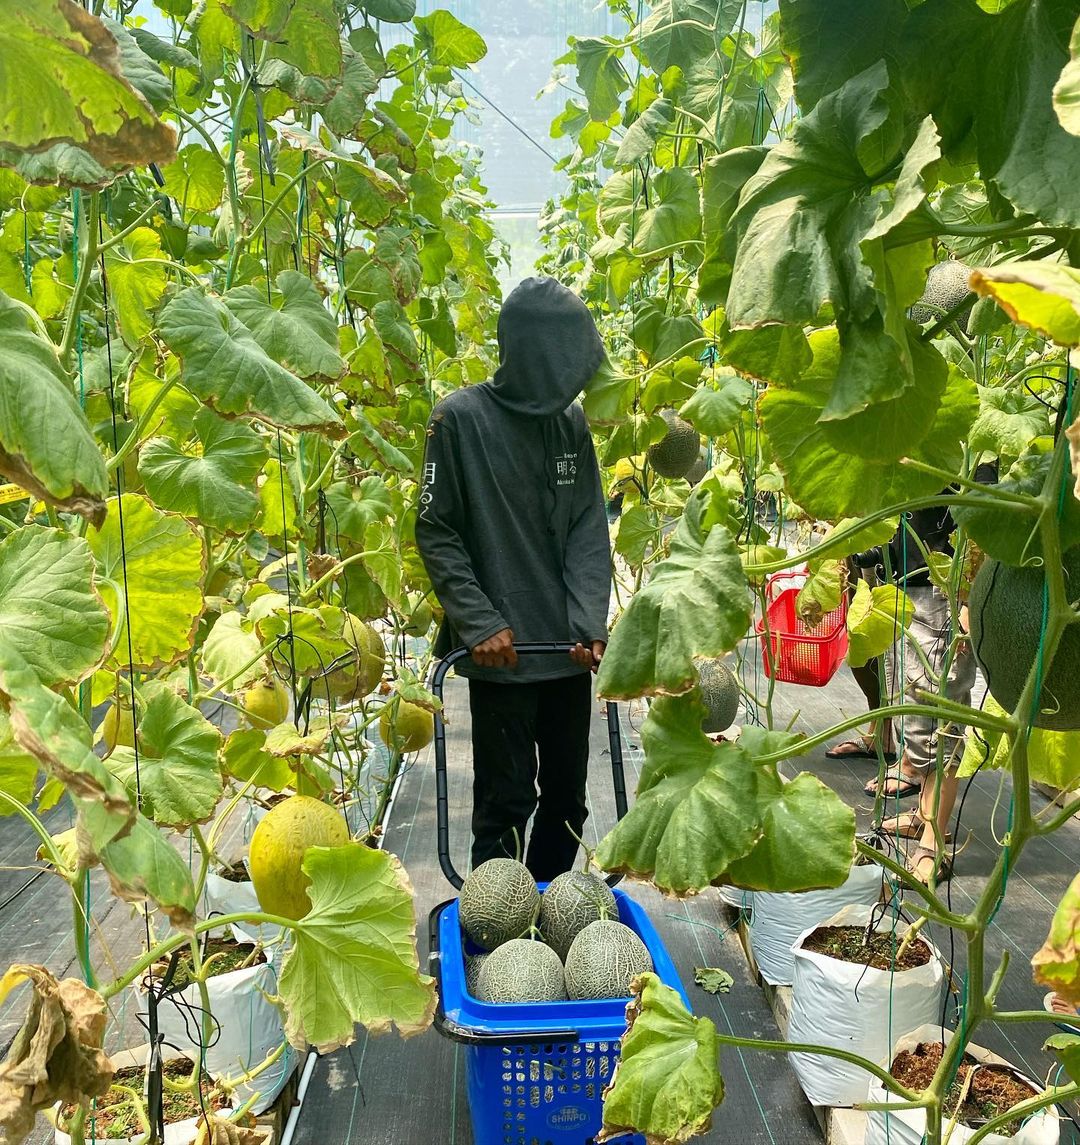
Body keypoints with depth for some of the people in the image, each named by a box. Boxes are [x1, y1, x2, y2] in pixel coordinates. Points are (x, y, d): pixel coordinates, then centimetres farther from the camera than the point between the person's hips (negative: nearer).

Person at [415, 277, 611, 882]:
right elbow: (437, 534, -7)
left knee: (568, 799, 14)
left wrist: (590, 622, -8)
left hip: (569, 652, 5)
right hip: (502, 654, -5)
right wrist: (480, 622, -15)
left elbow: (590, 531, 5)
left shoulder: (572, 421, 7)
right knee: (506, 804, 1)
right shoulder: (461, 417, -7)